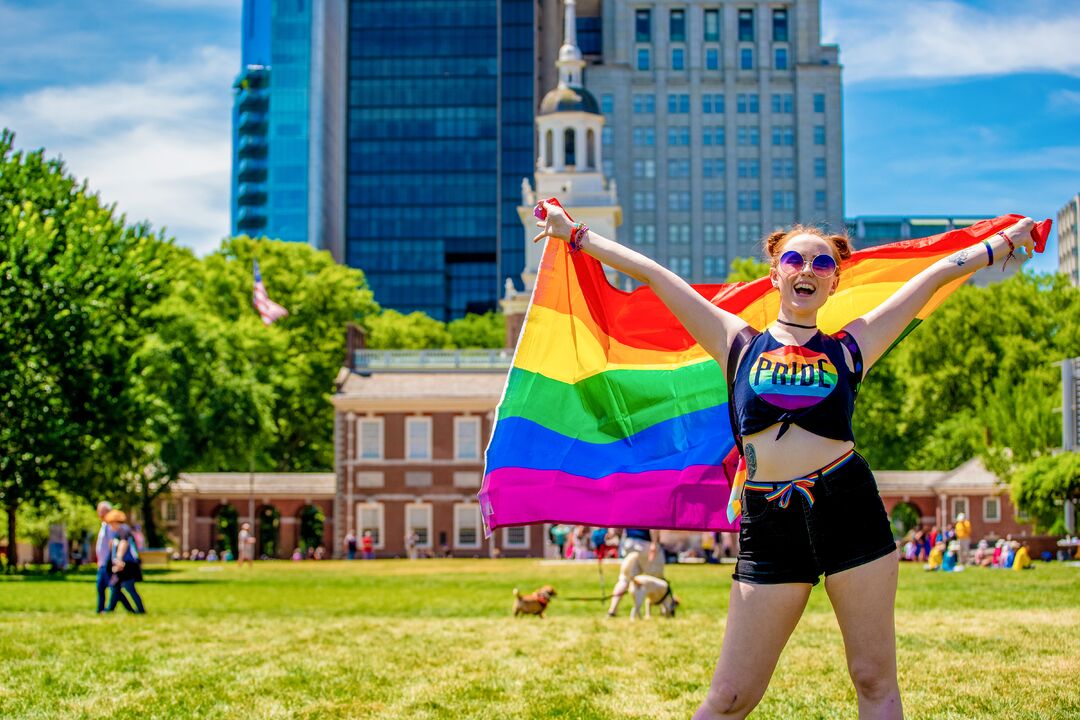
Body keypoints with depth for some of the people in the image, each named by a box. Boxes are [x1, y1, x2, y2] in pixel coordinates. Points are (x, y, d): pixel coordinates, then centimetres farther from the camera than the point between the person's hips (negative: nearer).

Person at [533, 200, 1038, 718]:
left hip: (849, 507, 1)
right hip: (768, 524, -1)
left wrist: (1006, 240, 25)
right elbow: (651, 273, 15)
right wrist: (575, 235, 19)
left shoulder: (851, 346, 13)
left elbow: (939, 273, 19)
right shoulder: (738, 344, 13)